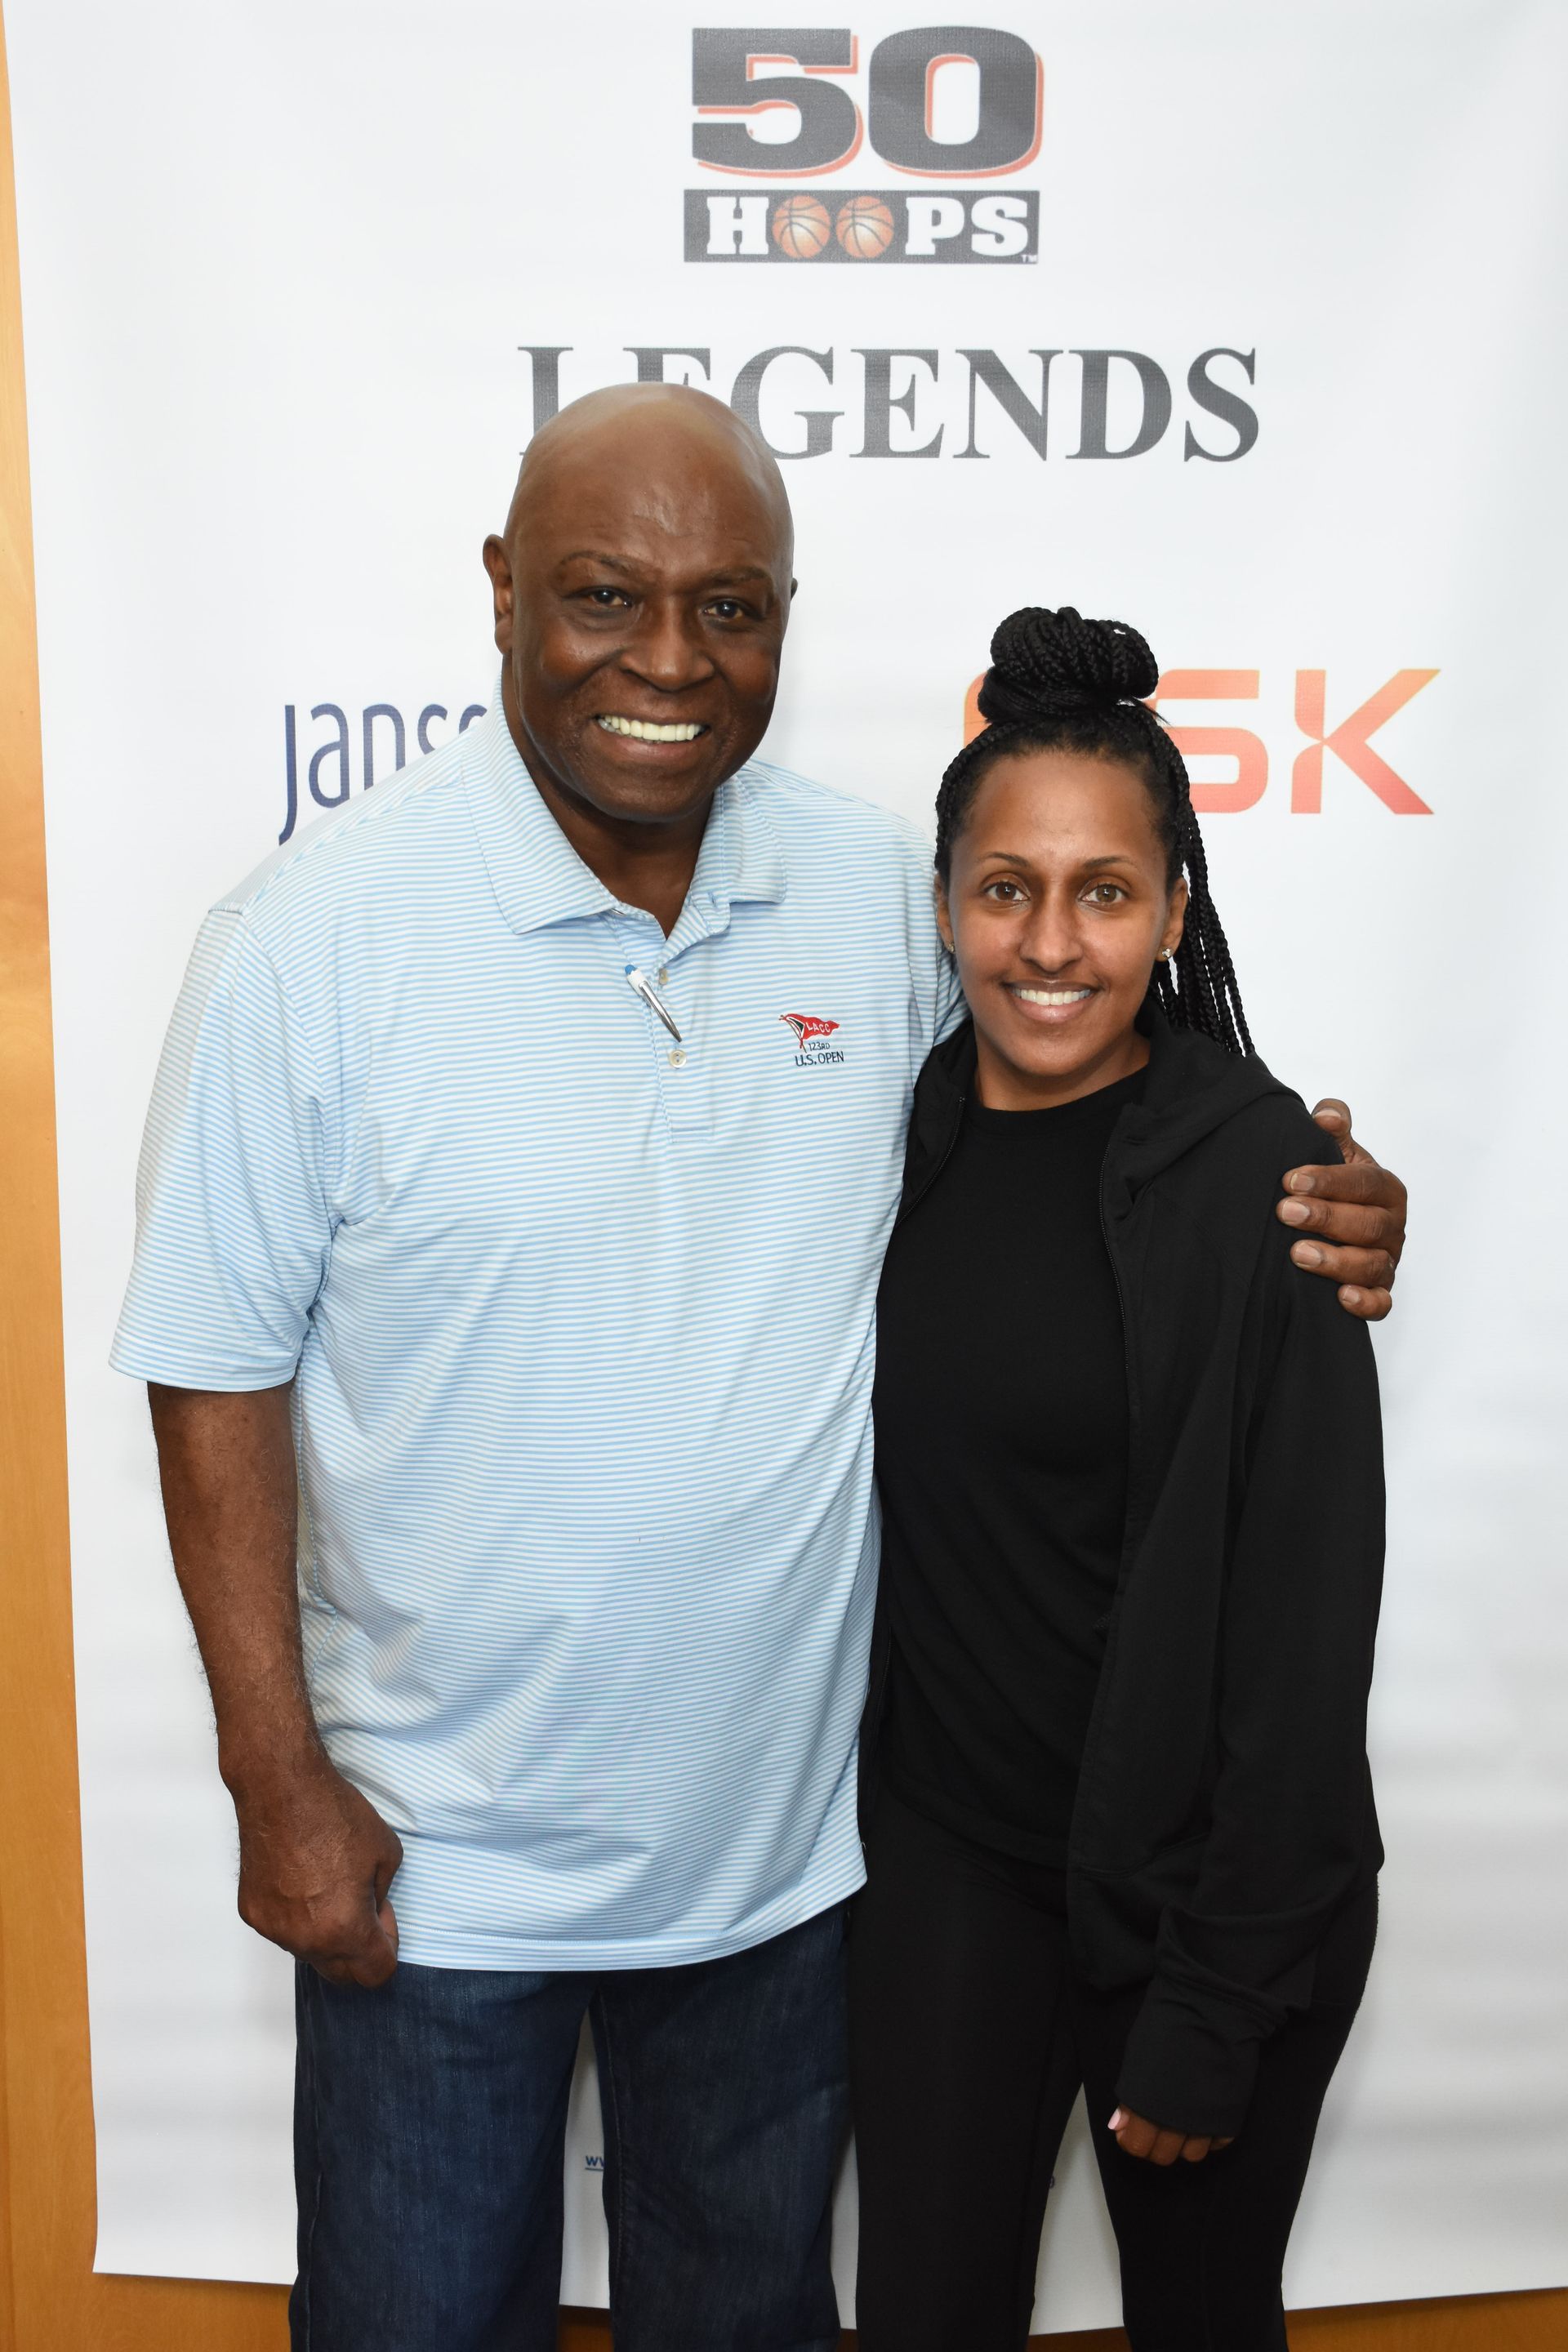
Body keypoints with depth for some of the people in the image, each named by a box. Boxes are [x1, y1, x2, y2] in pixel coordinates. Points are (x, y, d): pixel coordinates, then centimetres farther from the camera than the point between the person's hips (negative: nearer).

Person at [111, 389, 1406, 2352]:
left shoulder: (882, 890, -6)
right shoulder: (315, 934, -16)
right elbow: (222, 1378, -10)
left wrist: (1281, 1217, -9)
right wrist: (276, 1782, -9)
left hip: (785, 1826, 3)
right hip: (435, 1852, -2)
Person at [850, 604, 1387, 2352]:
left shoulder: (1257, 1175, -16)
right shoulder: (900, 1142, -2)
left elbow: (1304, 1613, -16)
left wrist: (1216, 2007, -14)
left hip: (1204, 1877, -3)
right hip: (947, 1849, 4)